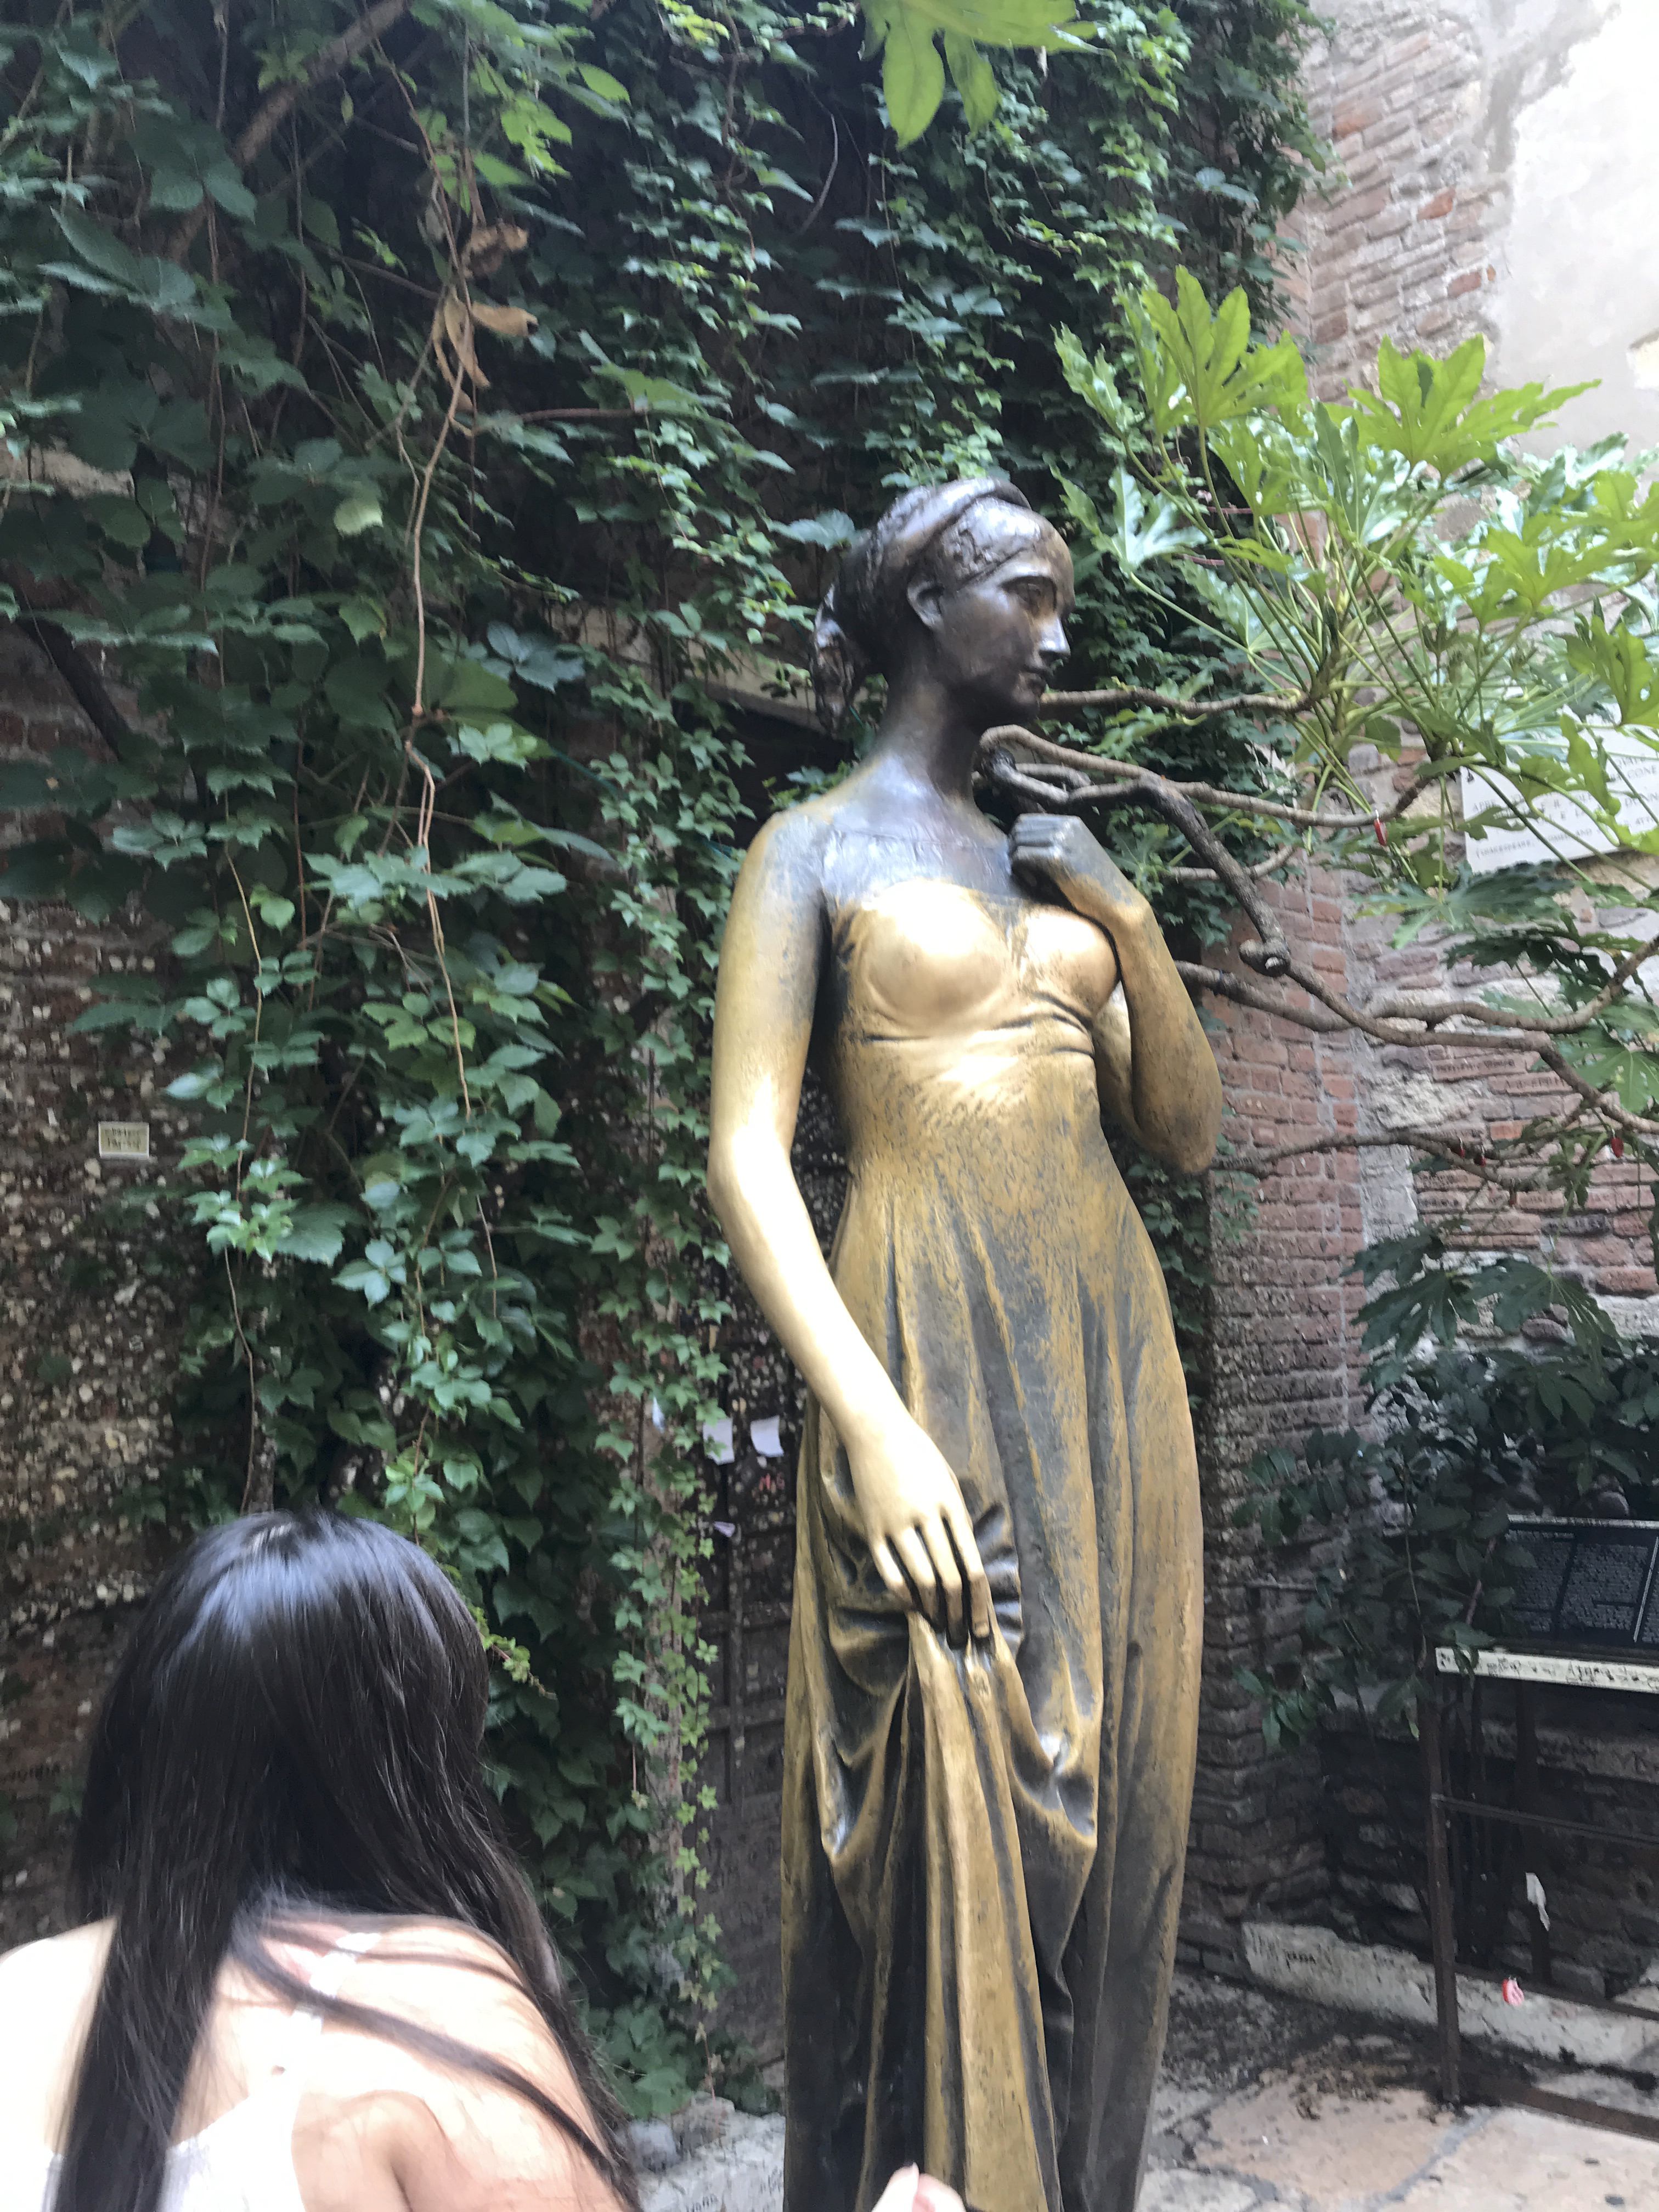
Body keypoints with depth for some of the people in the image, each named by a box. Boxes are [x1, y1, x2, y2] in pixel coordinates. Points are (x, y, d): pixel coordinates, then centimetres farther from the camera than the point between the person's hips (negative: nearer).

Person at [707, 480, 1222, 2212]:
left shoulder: (1057, 861, 18)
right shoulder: (819, 850, 1)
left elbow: (1189, 1131, 16)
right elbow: (746, 1158, -9)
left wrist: (1133, 926, 1)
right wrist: (875, 1426, -20)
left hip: (1111, 1364, 6)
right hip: (934, 1364, -6)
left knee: (1102, 1819, 11)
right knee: (953, 1831, -3)